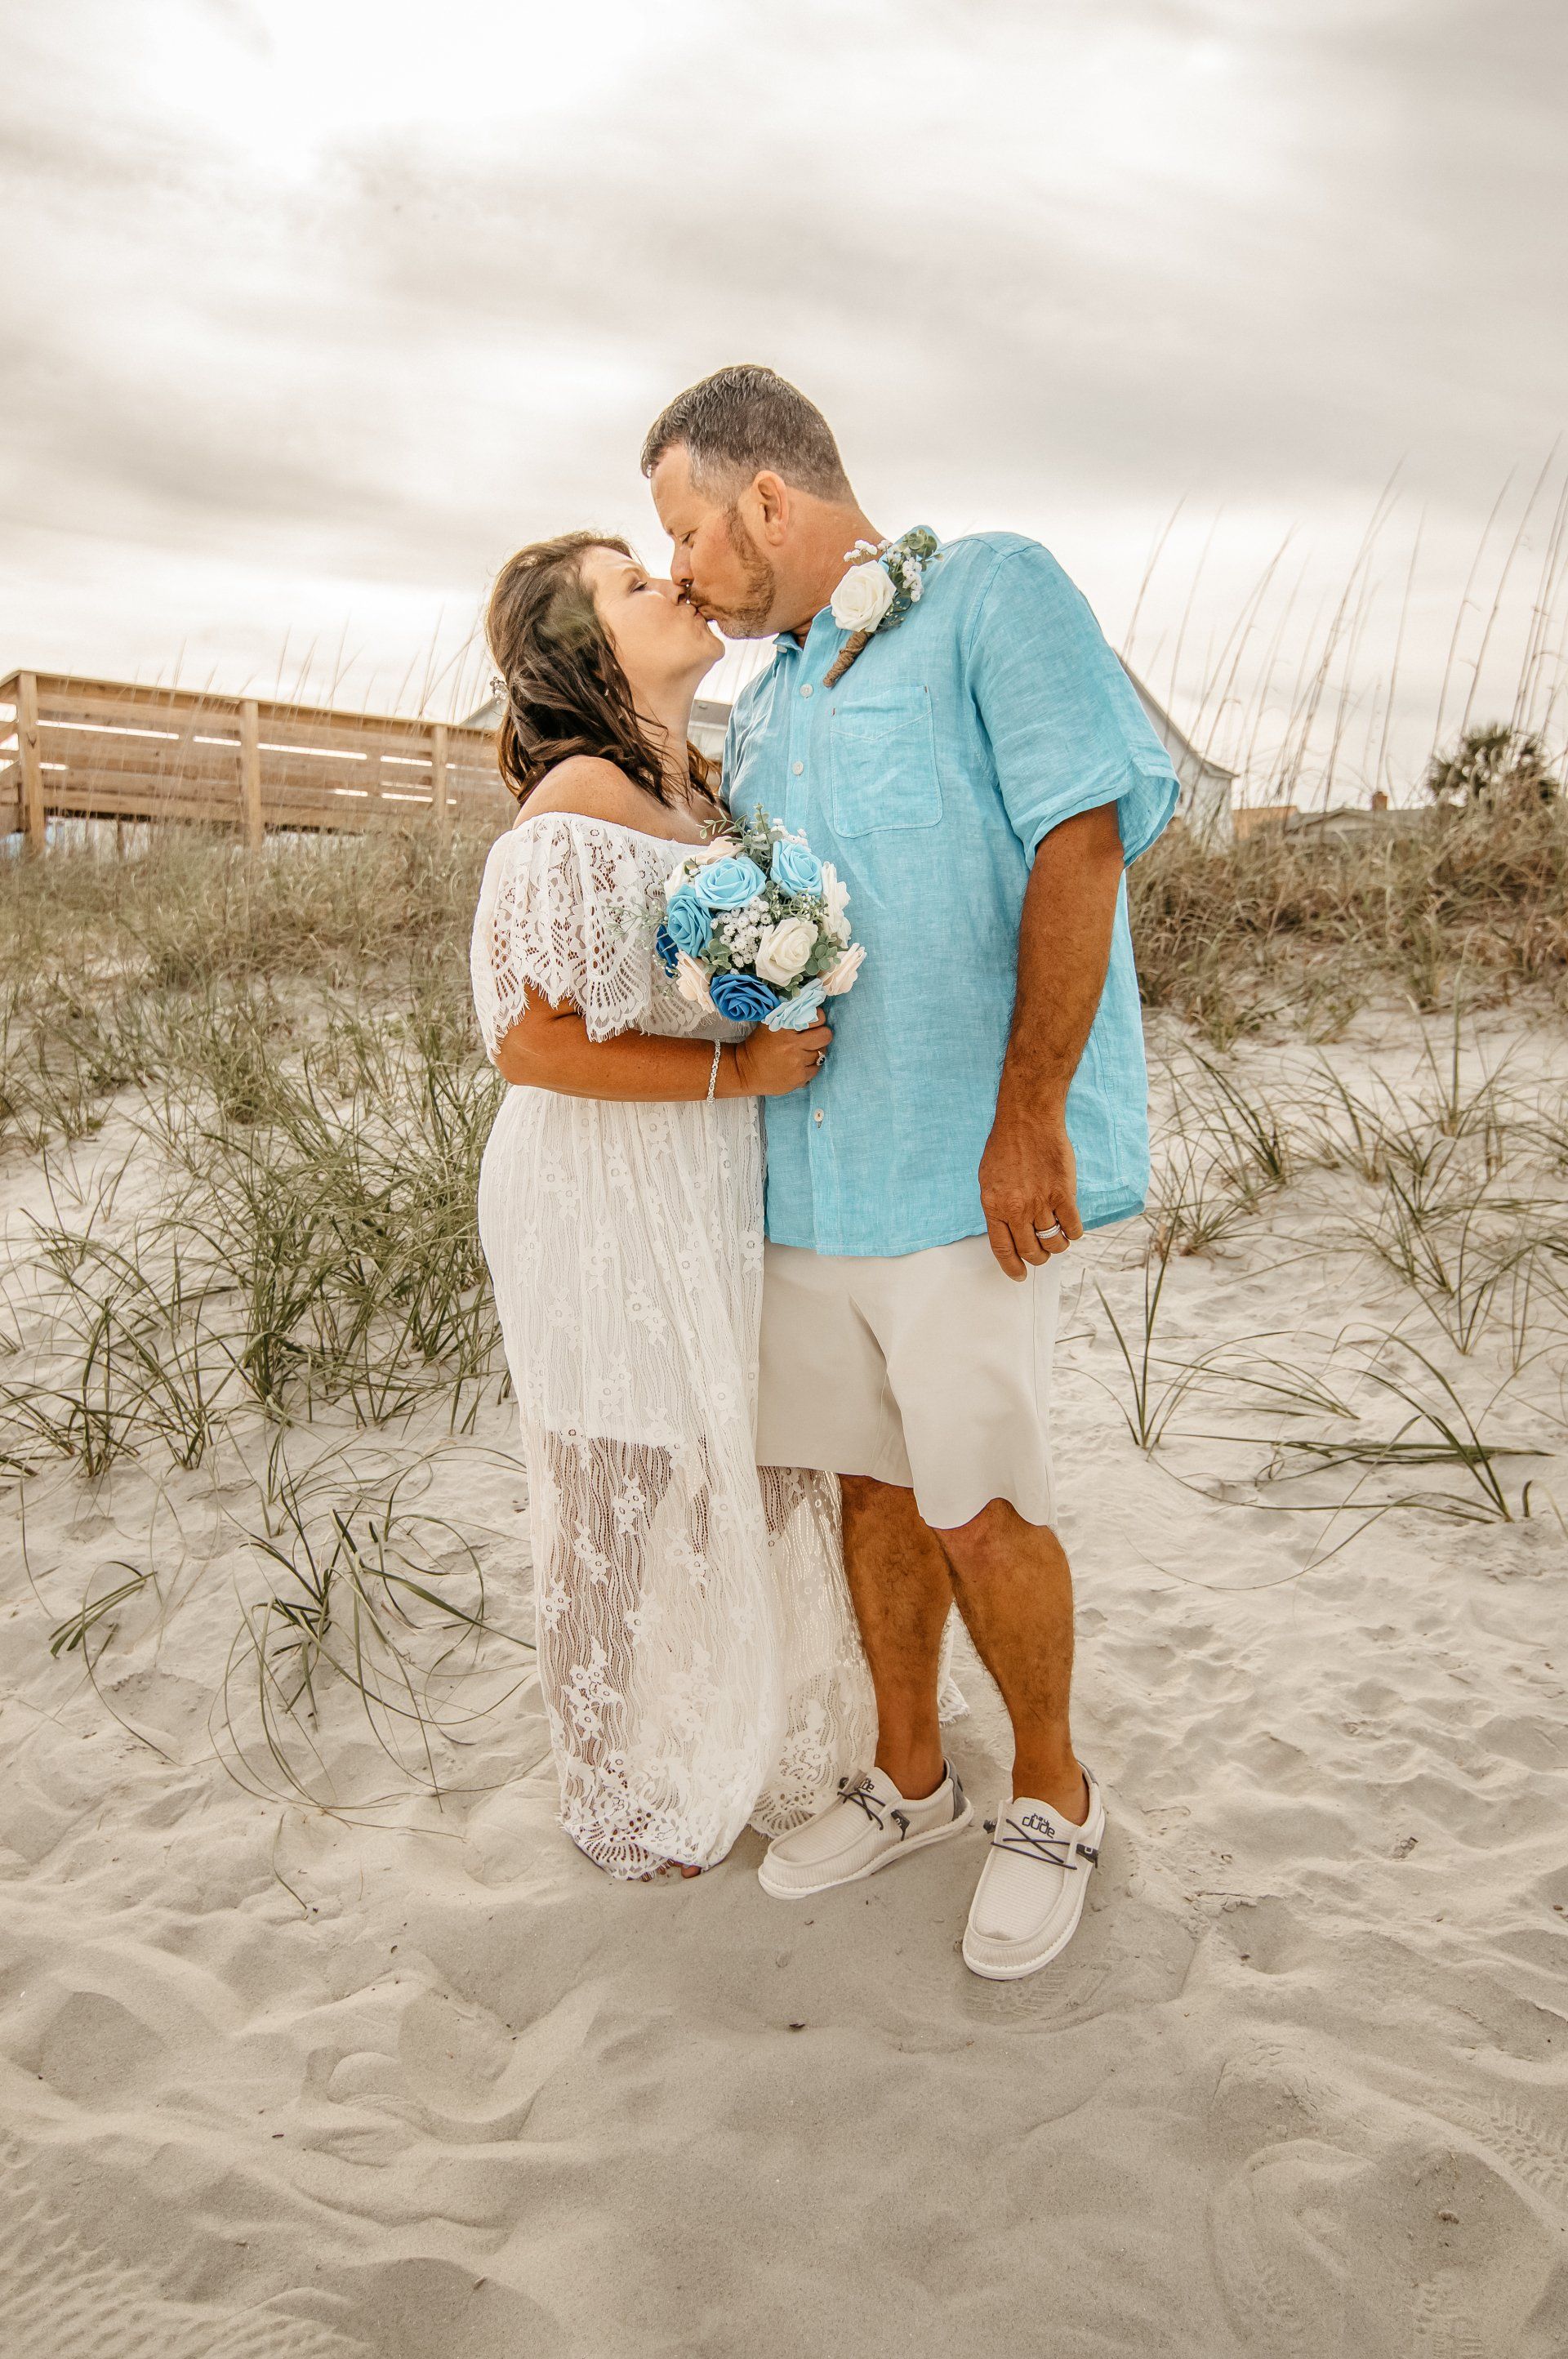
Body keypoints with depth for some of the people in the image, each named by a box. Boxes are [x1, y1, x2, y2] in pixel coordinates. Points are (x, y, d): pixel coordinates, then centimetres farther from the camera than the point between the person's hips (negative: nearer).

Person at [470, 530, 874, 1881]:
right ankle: (631, 1797, 33)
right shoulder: (578, 807, -17)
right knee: (628, 1504, 9)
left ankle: (762, 1739, 44)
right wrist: (739, 1070, -21)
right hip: (610, 1212, -8)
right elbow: (533, 1043, -22)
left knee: (750, 1478, 20)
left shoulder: (704, 793, 9)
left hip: (716, 1200, 8)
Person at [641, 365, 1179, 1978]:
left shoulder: (993, 594, -4)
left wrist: (1030, 1116, -19)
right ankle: (908, 1779, 32)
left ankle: (1053, 1798, 24)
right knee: (874, 1482, 14)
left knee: (978, 1507, 0)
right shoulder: (761, 708, 19)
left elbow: (1082, 839, -14)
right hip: (810, 1163, 7)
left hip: (963, 1163, -7)